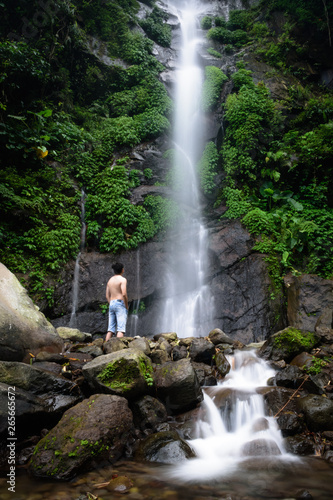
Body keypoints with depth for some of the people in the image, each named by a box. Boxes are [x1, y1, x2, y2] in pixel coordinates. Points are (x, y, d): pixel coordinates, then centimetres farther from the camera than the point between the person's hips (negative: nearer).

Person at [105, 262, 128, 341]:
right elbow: (124, 294, -17)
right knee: (121, 329, -10)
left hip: (111, 304, 7)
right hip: (120, 304, -7)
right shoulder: (122, 279, -6)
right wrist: (126, 305, -6)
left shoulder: (110, 280, 16)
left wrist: (111, 305, 17)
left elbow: (107, 296, 15)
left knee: (110, 329, 5)